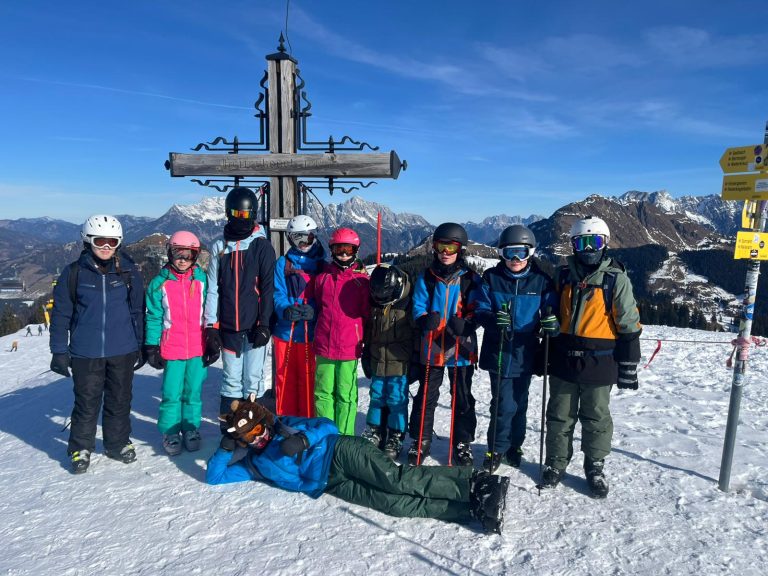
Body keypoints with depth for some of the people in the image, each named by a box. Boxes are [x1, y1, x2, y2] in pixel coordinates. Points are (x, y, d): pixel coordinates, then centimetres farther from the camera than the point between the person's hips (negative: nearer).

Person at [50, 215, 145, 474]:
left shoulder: (129, 272, 1)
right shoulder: (74, 273, -2)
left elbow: (138, 312, 8)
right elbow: (61, 314, 2)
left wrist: (140, 347, 9)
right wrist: (59, 351, 0)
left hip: (123, 352, 1)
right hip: (86, 353, -1)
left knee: (120, 401, 13)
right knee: (87, 403, 8)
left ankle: (118, 443, 30)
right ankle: (81, 448, 27)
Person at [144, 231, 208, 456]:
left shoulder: (202, 279, 3)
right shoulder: (159, 283, 0)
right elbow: (154, 317, 2)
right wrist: (151, 347, -1)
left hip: (198, 348, 1)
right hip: (172, 349, -1)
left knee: (193, 392, 10)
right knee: (172, 394, 3)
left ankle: (191, 429, 25)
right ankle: (170, 433, 20)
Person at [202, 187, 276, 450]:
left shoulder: (262, 246, 0)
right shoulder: (219, 248, 7)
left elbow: (268, 288, -4)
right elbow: (213, 289, 5)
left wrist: (264, 324, -10)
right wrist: (211, 328, 0)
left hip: (254, 327, -2)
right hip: (228, 328, 2)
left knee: (253, 380, 4)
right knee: (232, 381, 10)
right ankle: (229, 430, 21)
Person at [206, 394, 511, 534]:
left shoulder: (283, 426, 11)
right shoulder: (252, 463, 18)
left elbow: (327, 425, 6)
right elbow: (214, 477, 20)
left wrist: (303, 438, -12)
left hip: (339, 453, -2)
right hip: (331, 484, 2)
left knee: (399, 481, -26)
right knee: (394, 504, -18)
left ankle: (472, 482, -26)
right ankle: (476, 510, -27)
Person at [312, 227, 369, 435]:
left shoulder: (362, 280, 0)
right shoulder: (323, 277, 7)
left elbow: (367, 314, 5)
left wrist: (367, 342, 5)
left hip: (349, 347, -3)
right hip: (324, 346, 3)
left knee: (346, 395, 5)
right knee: (323, 393, 10)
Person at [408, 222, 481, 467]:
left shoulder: (471, 279, -1)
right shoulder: (425, 278, 2)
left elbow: (476, 310, -2)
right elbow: (418, 309, 1)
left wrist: (465, 323, -23)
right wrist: (425, 320, -21)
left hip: (462, 349, 0)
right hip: (431, 348, 1)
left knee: (462, 399, 12)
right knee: (425, 397, 10)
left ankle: (463, 443, 29)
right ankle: (420, 441, 26)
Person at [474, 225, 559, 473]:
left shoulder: (541, 281, -1)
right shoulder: (491, 278, -2)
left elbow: (551, 311, 0)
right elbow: (480, 311, -4)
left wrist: (551, 323, -24)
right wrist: (494, 319, -26)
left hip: (525, 353, 2)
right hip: (498, 352, -1)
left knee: (519, 403, 15)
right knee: (504, 405, -2)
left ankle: (514, 446, 36)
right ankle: (497, 449, 19)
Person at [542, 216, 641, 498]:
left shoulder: (616, 279, -6)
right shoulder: (564, 274, 5)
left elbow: (629, 325, -4)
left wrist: (629, 364, -6)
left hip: (598, 361, -3)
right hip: (564, 358, 3)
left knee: (596, 417, 11)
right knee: (560, 414, 12)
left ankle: (595, 467, 28)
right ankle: (556, 462, 27)